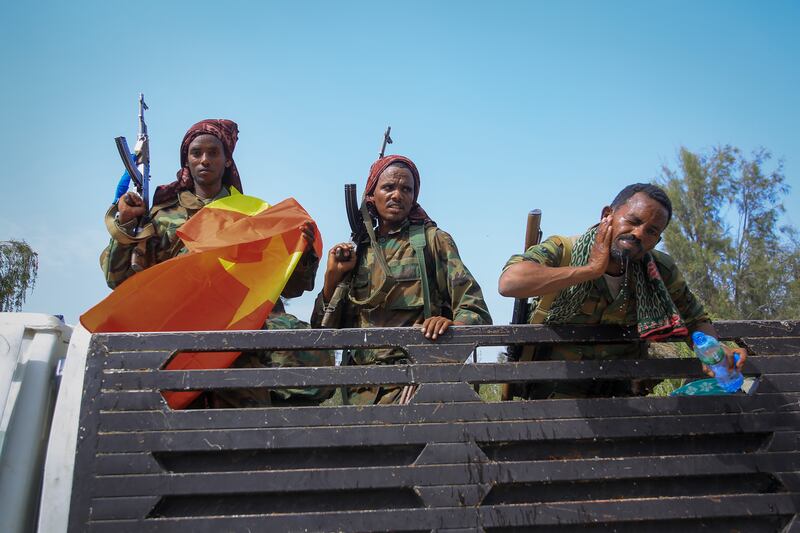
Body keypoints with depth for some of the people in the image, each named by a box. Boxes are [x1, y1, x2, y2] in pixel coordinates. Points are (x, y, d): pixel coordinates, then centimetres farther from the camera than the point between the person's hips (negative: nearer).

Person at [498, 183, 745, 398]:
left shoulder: (660, 271, 4)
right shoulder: (561, 250, -9)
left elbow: (696, 320, 18)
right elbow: (509, 282, -29)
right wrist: (591, 269, -23)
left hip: (619, 392, 4)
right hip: (556, 389, -3)